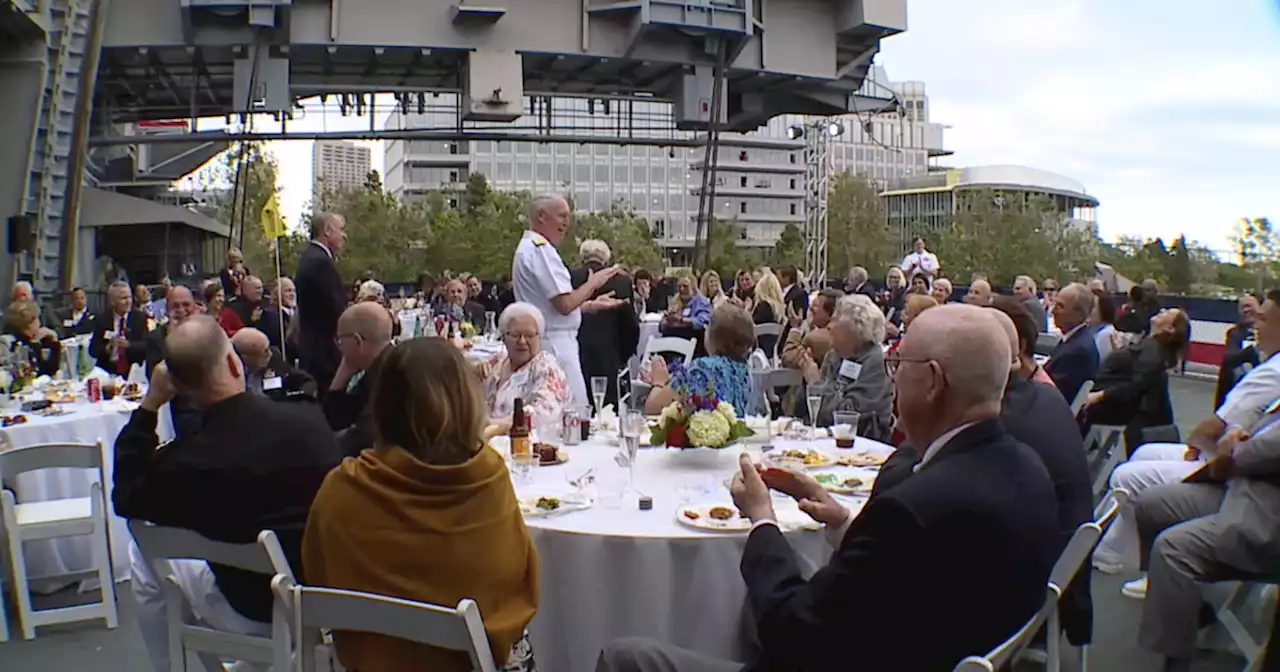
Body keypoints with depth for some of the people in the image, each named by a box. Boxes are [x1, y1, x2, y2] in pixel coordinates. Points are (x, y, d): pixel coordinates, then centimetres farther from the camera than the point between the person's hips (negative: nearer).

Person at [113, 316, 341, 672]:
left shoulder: (182, 461, -23)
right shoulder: (309, 420, -20)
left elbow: (124, 498, 1)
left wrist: (149, 405, -5)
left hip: (252, 616, -2)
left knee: (143, 554, 19)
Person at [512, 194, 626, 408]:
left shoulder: (529, 247, 18)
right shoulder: (541, 249, -15)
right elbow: (564, 304, -21)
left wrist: (592, 304, 17)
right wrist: (593, 283, -6)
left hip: (545, 341, 10)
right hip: (555, 343, -10)